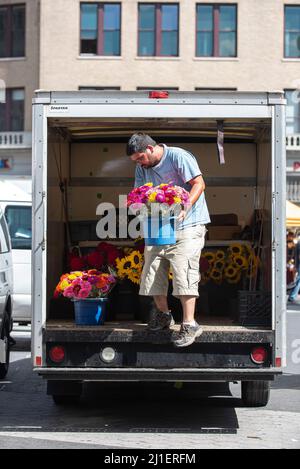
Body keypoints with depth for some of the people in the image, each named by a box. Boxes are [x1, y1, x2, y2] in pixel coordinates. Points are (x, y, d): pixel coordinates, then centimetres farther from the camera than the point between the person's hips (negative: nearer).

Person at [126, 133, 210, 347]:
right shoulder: (142, 167, 11)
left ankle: (190, 325, -12)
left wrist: (184, 208, -27)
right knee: (153, 272, 8)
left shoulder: (178, 157, -10)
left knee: (184, 272, -14)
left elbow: (199, 184, -14)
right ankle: (163, 314, 28)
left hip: (187, 225, -7)